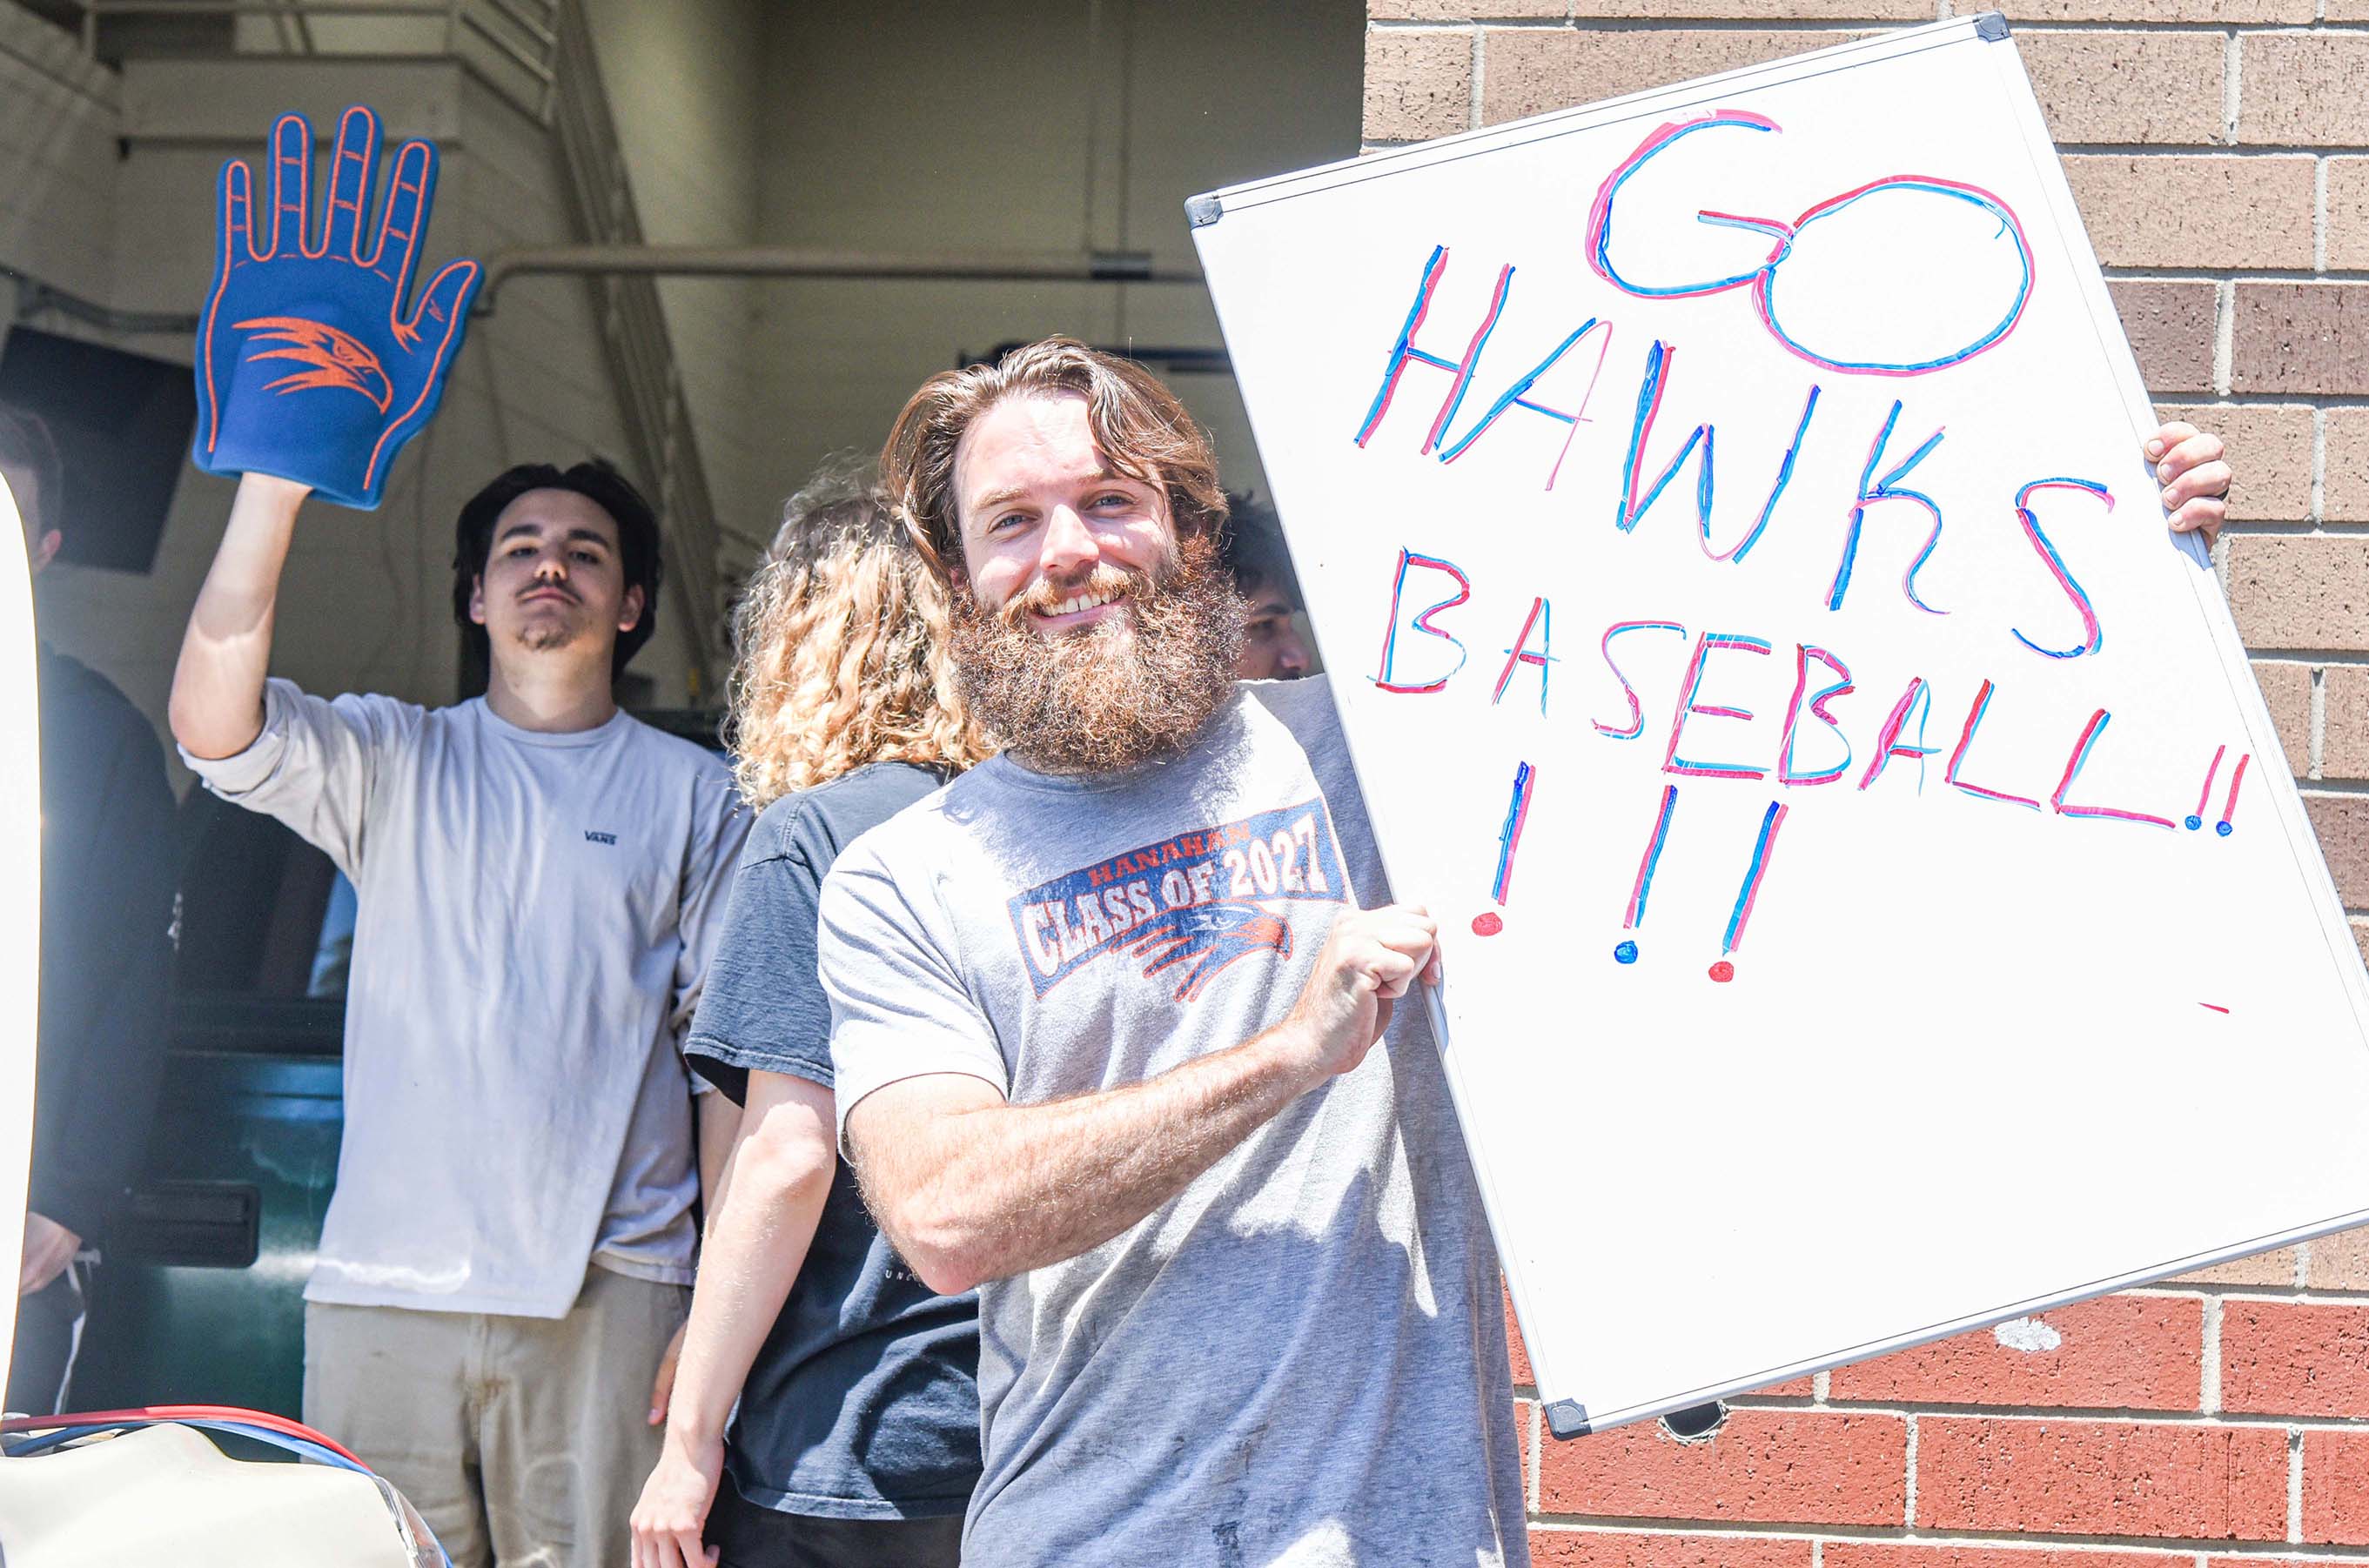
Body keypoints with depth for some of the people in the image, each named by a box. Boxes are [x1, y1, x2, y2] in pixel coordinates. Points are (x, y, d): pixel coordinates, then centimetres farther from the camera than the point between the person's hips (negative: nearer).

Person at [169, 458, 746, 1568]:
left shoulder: (693, 793, 12)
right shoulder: (394, 760, 13)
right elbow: (211, 720, -6)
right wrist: (272, 483, -14)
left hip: (606, 1288, -1)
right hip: (382, 1280, 1)